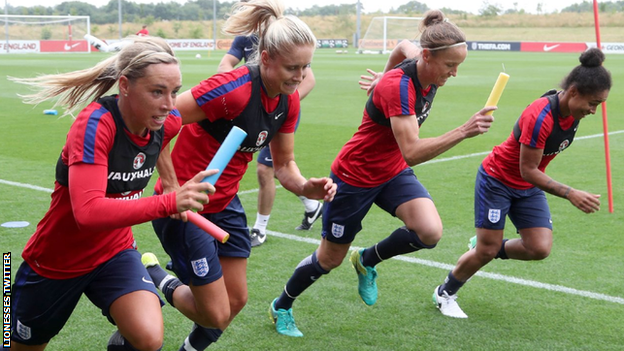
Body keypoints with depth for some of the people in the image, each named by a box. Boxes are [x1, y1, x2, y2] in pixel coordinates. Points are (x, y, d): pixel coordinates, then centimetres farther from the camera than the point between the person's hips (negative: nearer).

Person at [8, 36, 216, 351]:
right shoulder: (95, 124, -29)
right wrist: (169, 203, -48)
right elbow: (88, 211, -42)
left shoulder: (167, 123, -12)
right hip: (55, 262, -3)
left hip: (114, 253, 4)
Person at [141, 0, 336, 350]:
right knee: (216, 314, -2)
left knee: (236, 300, 12)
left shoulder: (289, 100, -4)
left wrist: (306, 187, -14)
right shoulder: (233, 89, -29)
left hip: (225, 203, 8)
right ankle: (149, 275, 23)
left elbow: (284, 163, 6)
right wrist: (171, 186, -23)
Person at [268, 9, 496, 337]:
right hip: (354, 177, -6)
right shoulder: (398, 86, -33)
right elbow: (412, 152, -42)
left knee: (430, 232, -21)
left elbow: (401, 49, 14)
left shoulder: (428, 76, -10)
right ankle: (281, 307, 38)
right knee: (330, 259, 9)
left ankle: (367, 260, 10)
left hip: (393, 172, 7)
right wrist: (463, 131, -52)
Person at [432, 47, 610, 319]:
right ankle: (444, 293, 23)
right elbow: (528, 171, -28)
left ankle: (489, 246, 22)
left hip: (528, 187, 7)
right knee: (486, 251, -2)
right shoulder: (540, 117, -33)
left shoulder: (571, 111, -9)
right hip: (497, 181, -7)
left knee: (540, 248, -7)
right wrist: (570, 194, -31)